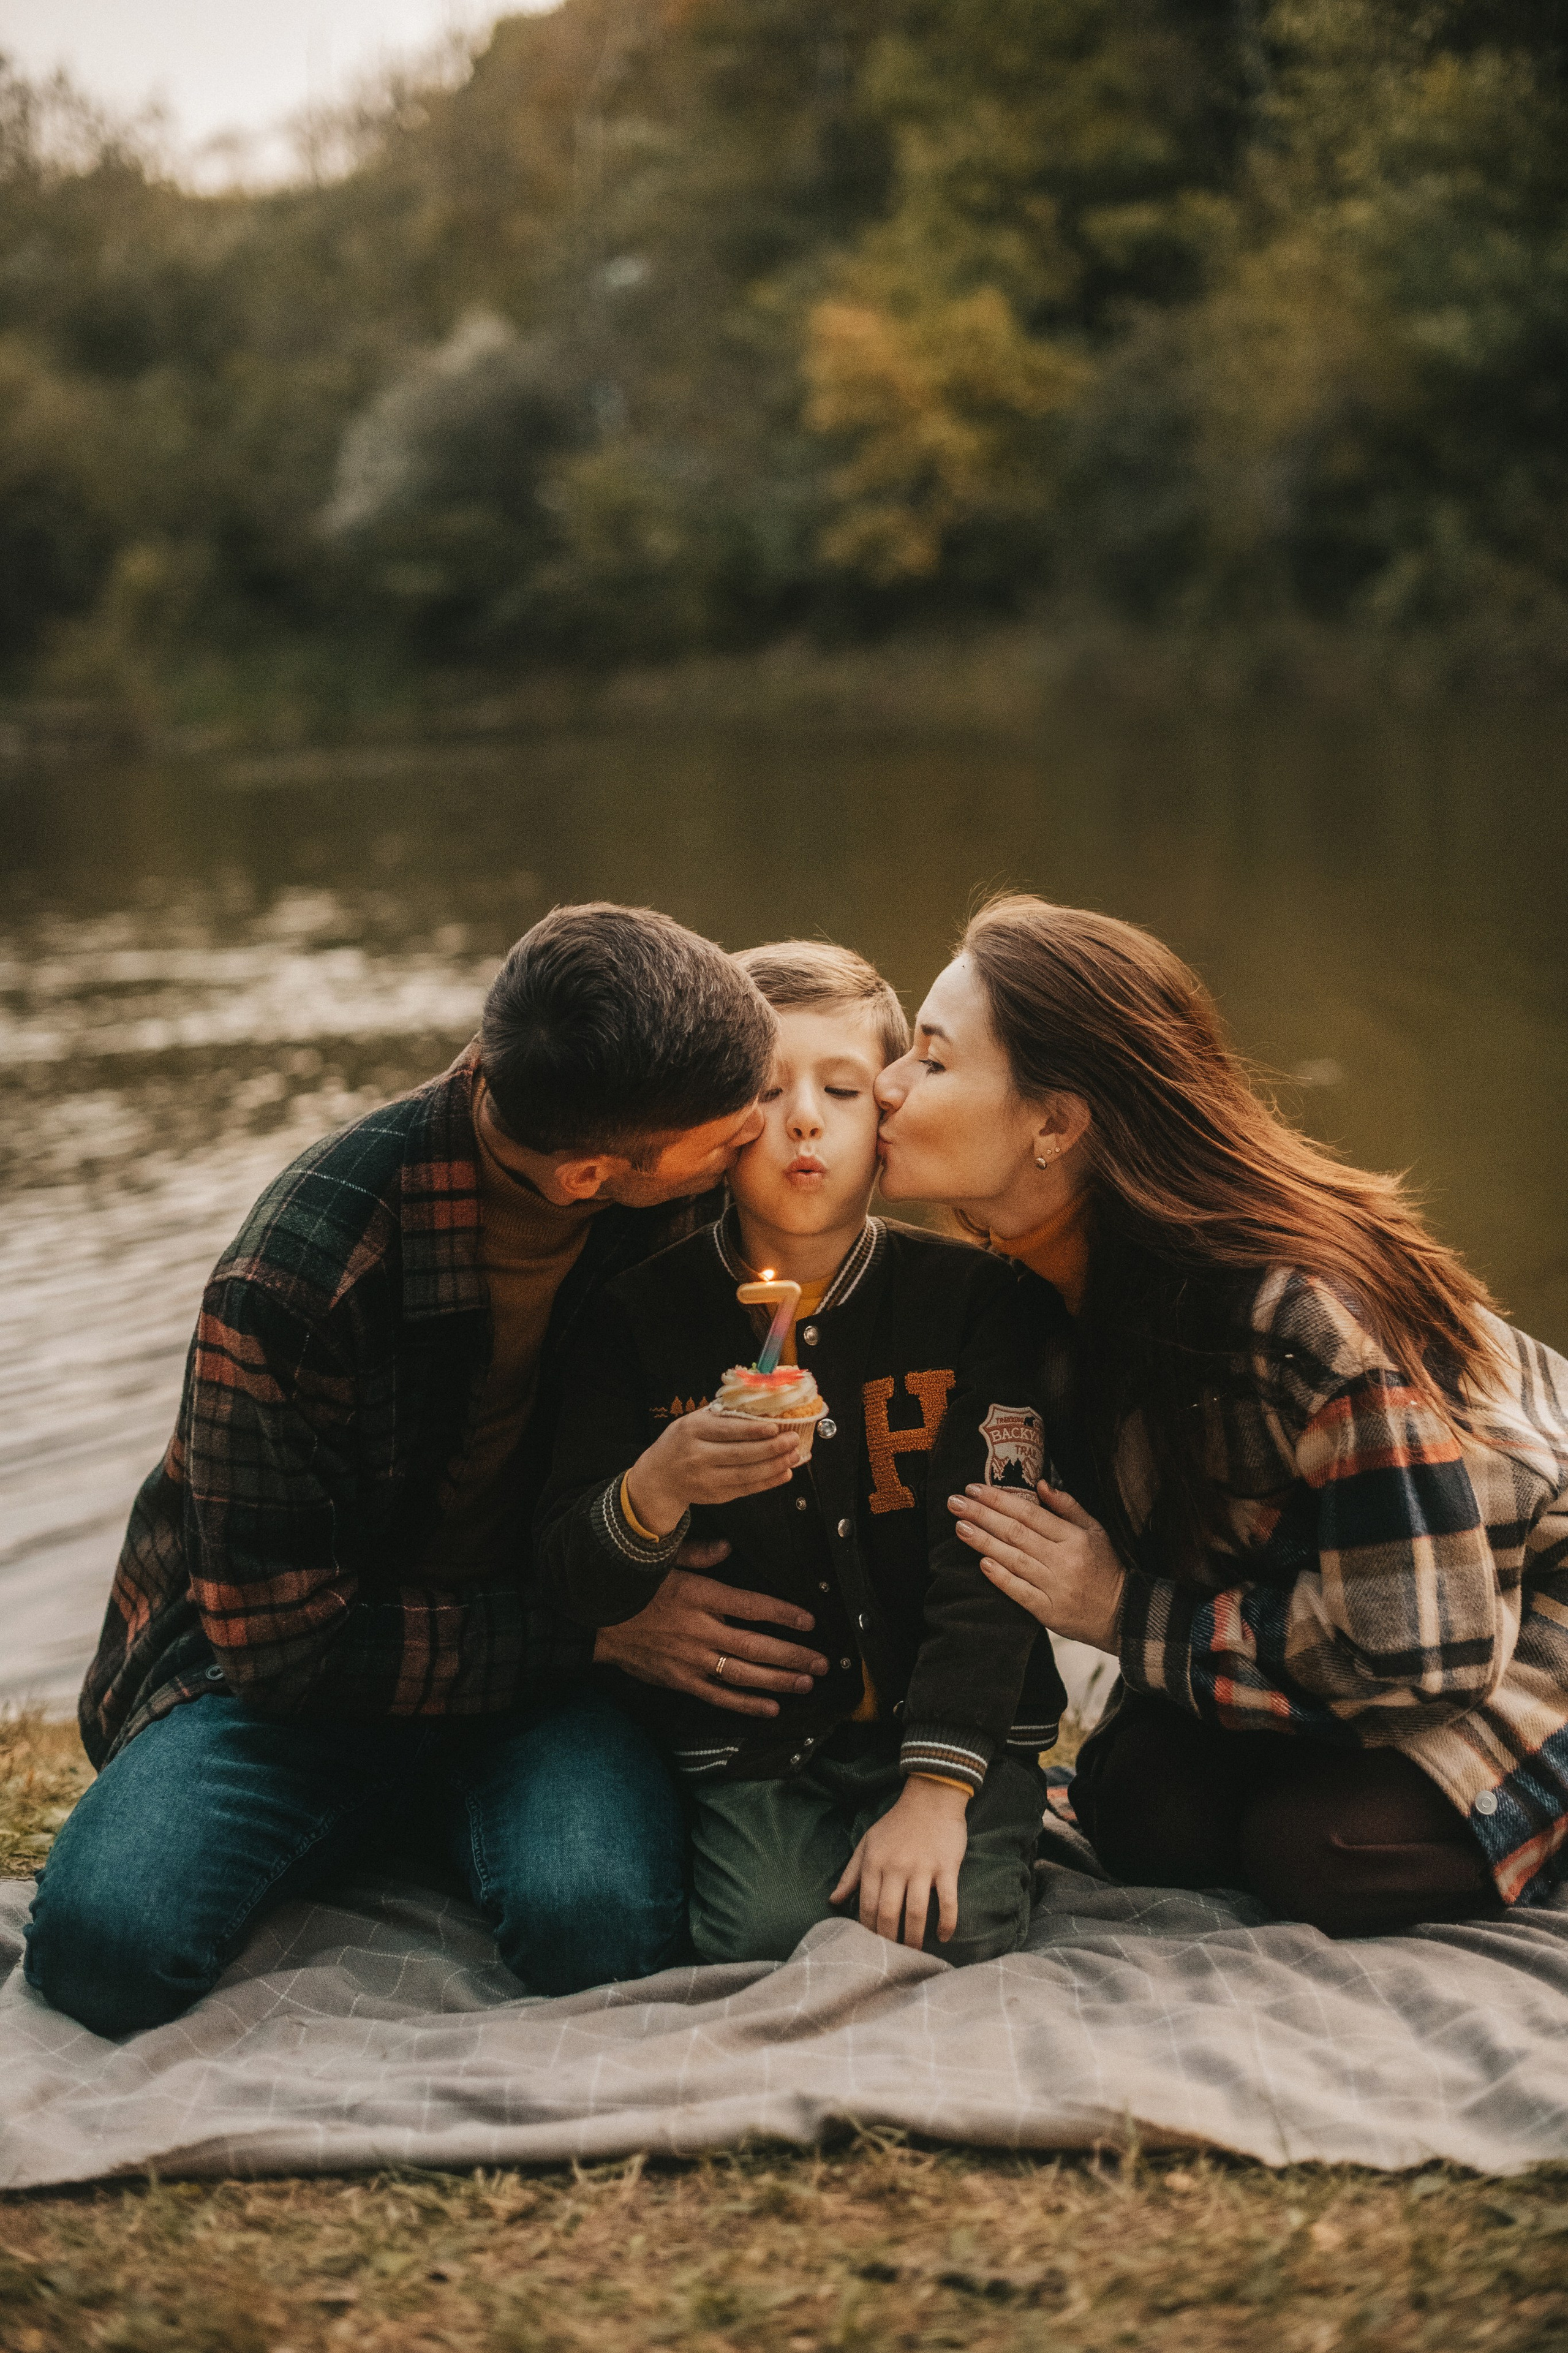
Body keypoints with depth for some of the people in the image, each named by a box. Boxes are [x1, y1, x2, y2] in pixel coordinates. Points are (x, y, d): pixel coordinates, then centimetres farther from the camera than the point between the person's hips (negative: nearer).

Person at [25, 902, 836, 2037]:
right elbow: (278, 1635, -20)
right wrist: (594, 1631, -22)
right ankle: (386, 1814, 4)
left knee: (601, 1922, -29)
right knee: (109, 1941, -27)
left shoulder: (686, 1192, -12)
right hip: (290, 1662, -2)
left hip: (539, 1628, 2)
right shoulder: (296, 1282, -28)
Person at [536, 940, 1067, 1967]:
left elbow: (986, 1564, -7)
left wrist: (934, 1792, -17)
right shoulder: (646, 1312, 0)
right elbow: (573, 1588, -2)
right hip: (753, 1747, 1)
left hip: (951, 1726, 0)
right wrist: (659, 1488, -25)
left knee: (944, 1935, -23)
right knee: (766, 1933, -23)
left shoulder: (967, 1295, -2)